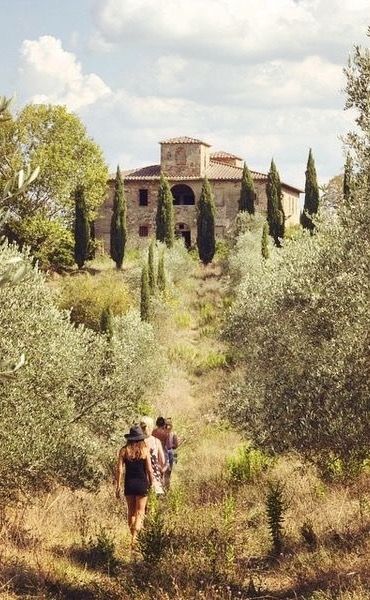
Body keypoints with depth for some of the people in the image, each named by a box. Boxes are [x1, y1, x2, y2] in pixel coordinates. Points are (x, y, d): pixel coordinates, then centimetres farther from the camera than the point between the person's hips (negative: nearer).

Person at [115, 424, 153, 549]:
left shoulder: (124, 450, -3)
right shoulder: (144, 450, -6)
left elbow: (119, 469, -4)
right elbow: (149, 470, -5)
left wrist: (118, 486, 2)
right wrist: (152, 483, 7)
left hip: (129, 484, 2)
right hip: (141, 483, -2)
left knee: (131, 512, 17)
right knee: (140, 513, 3)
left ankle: (132, 537, 25)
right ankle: (134, 539, -10)